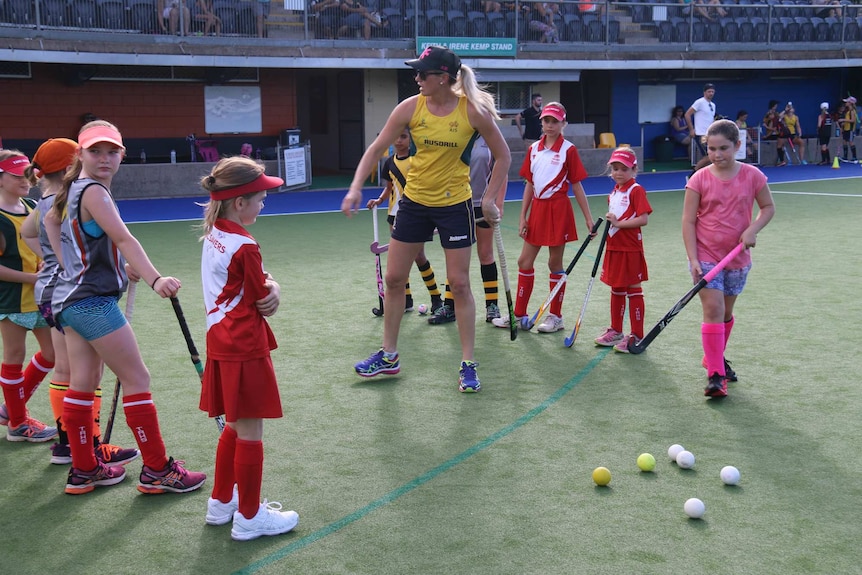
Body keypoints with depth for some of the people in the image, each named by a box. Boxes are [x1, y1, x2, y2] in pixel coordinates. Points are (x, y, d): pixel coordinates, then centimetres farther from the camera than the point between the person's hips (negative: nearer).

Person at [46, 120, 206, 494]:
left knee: (83, 383, 13)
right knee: (137, 380, -4)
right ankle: (157, 471, 2)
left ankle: (83, 470, 22)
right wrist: (154, 280, -42)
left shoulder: (74, 188, 12)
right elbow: (124, 239, -30)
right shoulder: (93, 191, -17)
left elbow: (51, 218, 30)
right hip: (93, 301, -10)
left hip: (71, 299, 10)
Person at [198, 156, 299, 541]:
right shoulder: (244, 247, -19)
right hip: (244, 347, -9)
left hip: (220, 341, 9)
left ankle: (221, 502, 33)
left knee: (235, 427, 21)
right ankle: (249, 517, 12)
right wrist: (271, 294, 10)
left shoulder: (213, 235, 8)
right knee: (250, 433, 2)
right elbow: (263, 301, -9)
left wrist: (269, 289, -8)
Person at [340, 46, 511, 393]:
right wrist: (356, 187, -16)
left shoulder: (474, 110, -14)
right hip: (414, 201, 3)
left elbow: (502, 157, -3)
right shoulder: (411, 107, -9)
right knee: (394, 279, 7)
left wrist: (490, 200, -8)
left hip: (454, 205, -3)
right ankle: (388, 356, 24)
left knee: (459, 284, 0)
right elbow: (377, 148, -4)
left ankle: (468, 365, 11)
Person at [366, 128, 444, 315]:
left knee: (418, 256, -4)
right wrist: (379, 200, 0)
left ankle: (436, 297, 9)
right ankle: (406, 299, 16)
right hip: (396, 214, 5)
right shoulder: (390, 162, 7)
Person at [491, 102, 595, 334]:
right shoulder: (534, 149, 8)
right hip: (537, 208, 6)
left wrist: (588, 218, -7)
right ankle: (519, 315, 18)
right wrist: (523, 216, 7)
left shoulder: (568, 150, -6)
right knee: (525, 261, 8)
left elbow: (577, 186, -5)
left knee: (555, 263, 3)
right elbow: (529, 184, 11)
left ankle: (555, 316, 15)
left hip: (558, 209, -5)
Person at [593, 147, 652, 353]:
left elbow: (643, 219, -20)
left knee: (634, 290, -1)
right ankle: (616, 330, 28)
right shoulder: (614, 191, 12)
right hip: (613, 247, 8)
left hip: (631, 249, -8)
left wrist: (619, 223, -22)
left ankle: (636, 336, 4)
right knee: (616, 290, 16)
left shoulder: (636, 190, -12)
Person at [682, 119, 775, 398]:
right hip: (706, 256, -2)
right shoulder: (699, 179, -8)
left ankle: (714, 358, 36)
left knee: (726, 311, 15)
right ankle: (715, 375, -9)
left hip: (737, 258, 2)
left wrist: (753, 229, -13)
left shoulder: (752, 176, -4)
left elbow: (768, 207, 7)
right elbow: (688, 221, -6)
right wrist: (693, 259, -13)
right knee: (713, 309, -12)